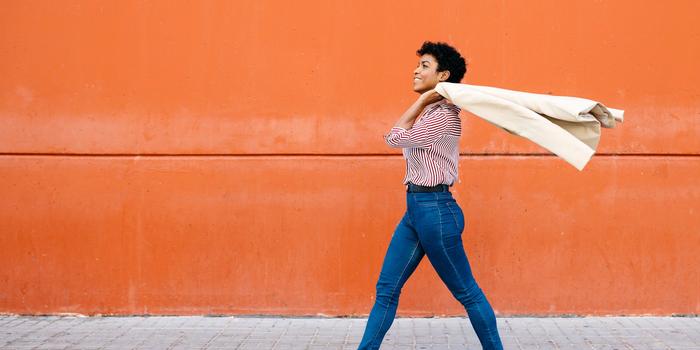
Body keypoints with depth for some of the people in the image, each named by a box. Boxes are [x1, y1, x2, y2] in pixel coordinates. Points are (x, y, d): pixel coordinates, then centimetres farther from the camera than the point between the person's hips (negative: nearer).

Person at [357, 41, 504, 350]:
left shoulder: (443, 116, -16)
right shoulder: (429, 113, 15)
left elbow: (395, 137, -10)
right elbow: (396, 135, 5)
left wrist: (423, 99, -6)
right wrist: (423, 101, 2)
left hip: (435, 209, -9)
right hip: (415, 208, 10)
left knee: (466, 292, 2)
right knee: (386, 288, 8)